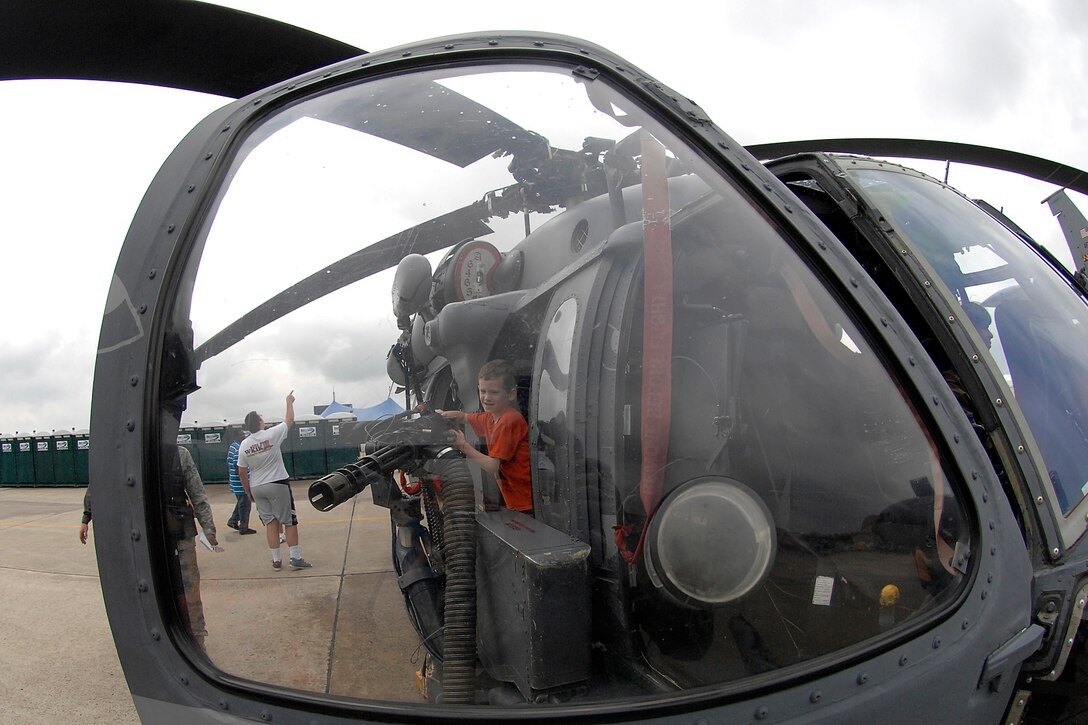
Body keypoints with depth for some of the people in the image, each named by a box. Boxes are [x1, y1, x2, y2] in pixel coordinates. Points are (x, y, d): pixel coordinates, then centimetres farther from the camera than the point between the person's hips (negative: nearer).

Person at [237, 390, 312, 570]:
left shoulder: (243, 445, 1)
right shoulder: (271, 435, -11)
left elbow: (242, 472, 6)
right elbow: (289, 420, 4)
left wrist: (248, 492, 16)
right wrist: (289, 402, 19)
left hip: (257, 488, 4)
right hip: (277, 484, -4)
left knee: (270, 523, 10)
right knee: (289, 521, 3)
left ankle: (276, 560, 11)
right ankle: (295, 557, 3)